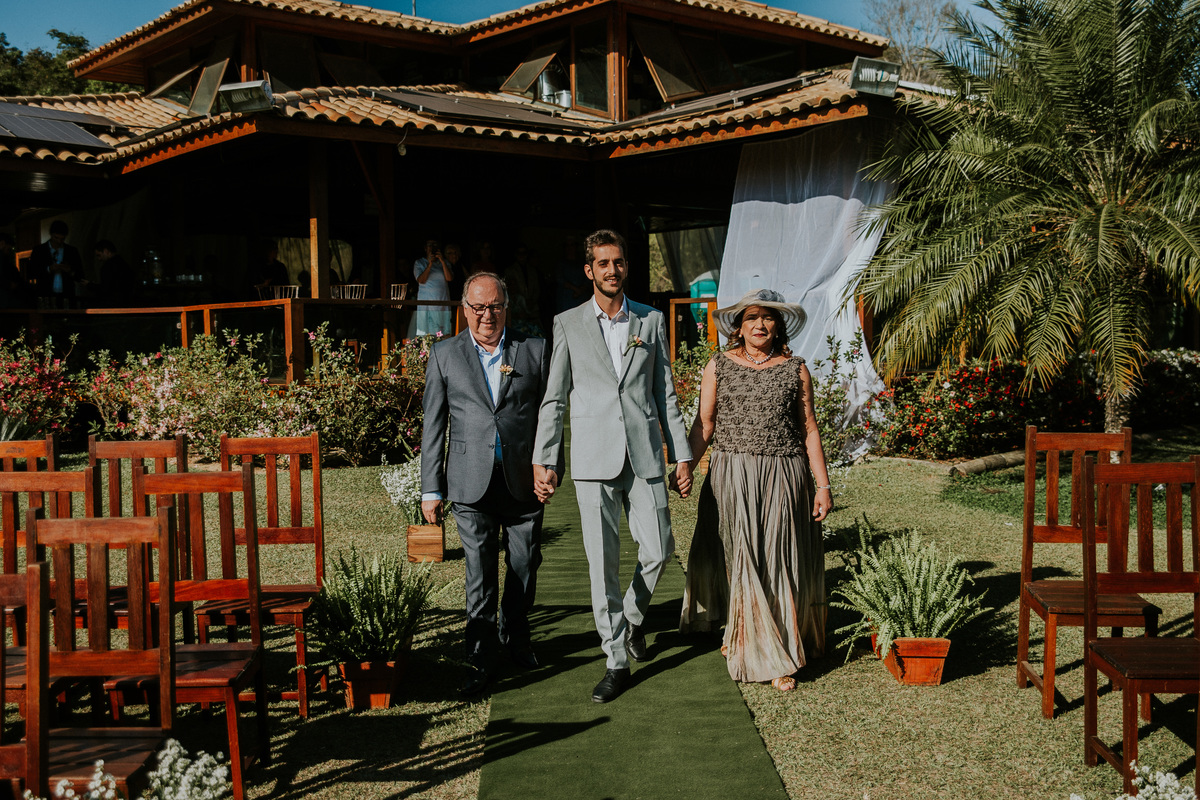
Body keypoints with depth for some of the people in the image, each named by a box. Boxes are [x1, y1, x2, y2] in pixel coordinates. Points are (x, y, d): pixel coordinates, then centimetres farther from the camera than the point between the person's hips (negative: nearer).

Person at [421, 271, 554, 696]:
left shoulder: (535, 350, 6)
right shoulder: (444, 355, 6)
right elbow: (433, 426, 6)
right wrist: (431, 489, 3)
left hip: (523, 481, 1)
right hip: (472, 485, -1)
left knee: (524, 569, 11)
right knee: (479, 575, -1)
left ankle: (517, 639, 33)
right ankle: (479, 659, 9)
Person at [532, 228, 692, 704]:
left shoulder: (651, 321, 10)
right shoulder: (568, 325, 6)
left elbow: (665, 393, 11)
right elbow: (554, 398, 6)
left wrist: (682, 454, 7)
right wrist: (543, 461, 0)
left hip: (645, 454, 1)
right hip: (593, 459, -1)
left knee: (658, 550, -1)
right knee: (602, 561, 0)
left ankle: (633, 617, 30)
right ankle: (616, 661, 10)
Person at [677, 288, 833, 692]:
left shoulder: (795, 369, 6)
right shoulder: (719, 367, 6)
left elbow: (809, 430, 7)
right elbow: (705, 424, 7)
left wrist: (823, 484, 4)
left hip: (783, 479, 0)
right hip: (731, 478, 0)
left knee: (780, 564, 3)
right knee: (737, 562, 3)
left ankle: (782, 657, 13)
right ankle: (740, 635, 22)